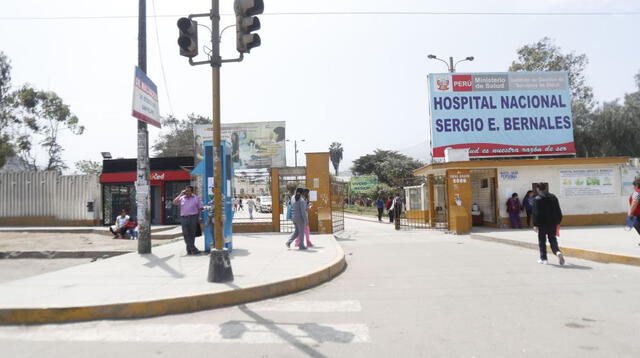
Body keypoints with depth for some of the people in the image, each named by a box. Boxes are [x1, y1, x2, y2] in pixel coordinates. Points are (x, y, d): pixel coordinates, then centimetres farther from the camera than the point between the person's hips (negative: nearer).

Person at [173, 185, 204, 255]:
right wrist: (181, 194, -4)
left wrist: (200, 217, -1)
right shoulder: (182, 198, 11)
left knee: (192, 234, 2)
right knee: (186, 234, -6)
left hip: (193, 217, -1)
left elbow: (200, 208, 8)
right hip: (184, 217, 1)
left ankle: (189, 249, 12)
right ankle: (193, 249, -6)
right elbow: (174, 202, -3)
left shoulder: (196, 198, 7)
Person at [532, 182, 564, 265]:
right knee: (553, 240, 11)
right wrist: (558, 221, 16)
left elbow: (536, 213, -13)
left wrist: (535, 225, -10)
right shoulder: (553, 197, 6)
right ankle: (558, 252, -15)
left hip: (542, 224, -4)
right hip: (553, 223, 4)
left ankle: (543, 258, 10)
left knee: (542, 241, 6)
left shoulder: (537, 199, -10)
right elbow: (558, 211, 9)